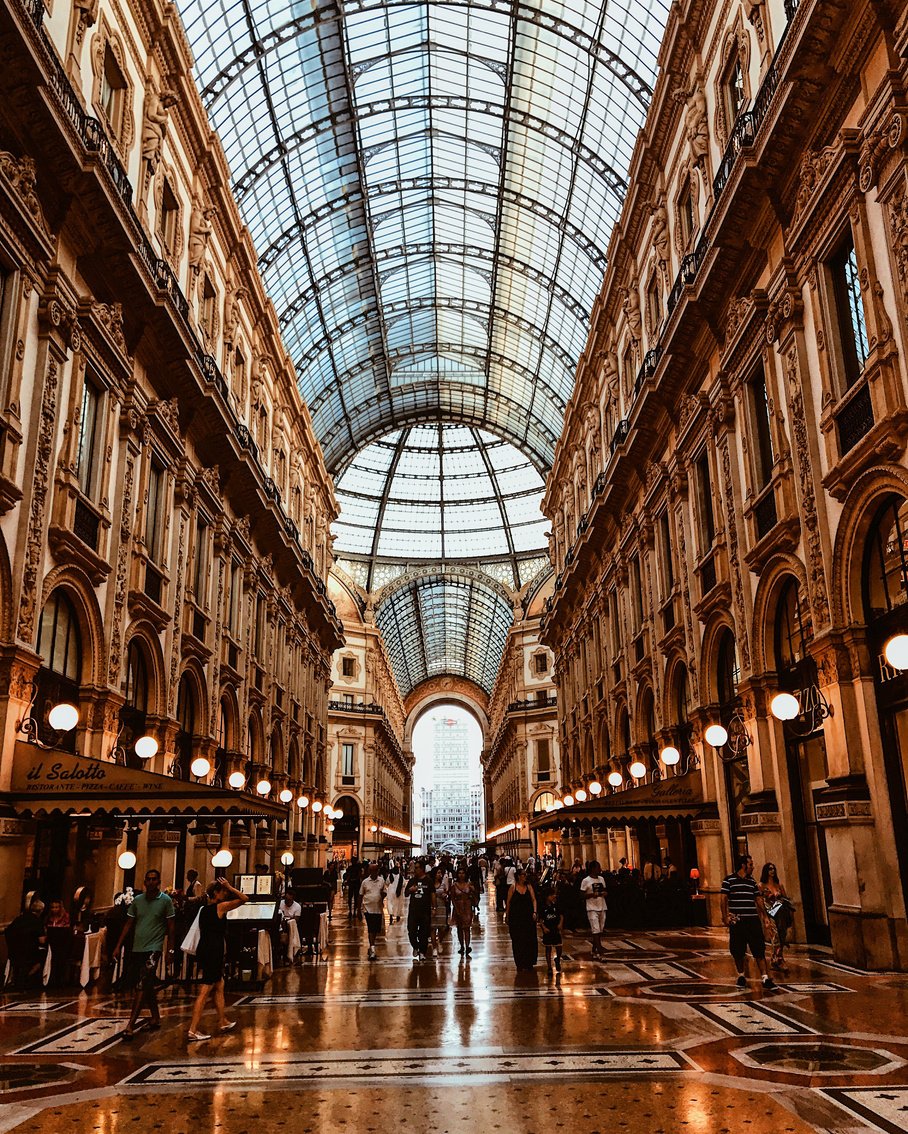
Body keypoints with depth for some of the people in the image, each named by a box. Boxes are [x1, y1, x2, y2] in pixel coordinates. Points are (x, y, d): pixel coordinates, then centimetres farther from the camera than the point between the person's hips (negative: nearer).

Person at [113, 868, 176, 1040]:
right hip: (137, 948, 5)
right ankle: (156, 1018, 28)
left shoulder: (166, 900, -3)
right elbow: (128, 925, 11)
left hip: (153, 948, -5)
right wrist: (118, 946, 5)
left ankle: (130, 1027, -15)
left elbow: (171, 927, 0)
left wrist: (170, 949, -5)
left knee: (142, 986, -13)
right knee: (147, 986, 14)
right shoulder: (137, 900, 8)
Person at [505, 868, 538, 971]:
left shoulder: (529, 887, 3)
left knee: (529, 940, 4)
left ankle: (528, 963, 17)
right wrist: (507, 915, -2)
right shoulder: (513, 887, -3)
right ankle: (520, 964, 13)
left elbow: (533, 900, -1)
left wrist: (534, 912, -12)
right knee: (517, 940, 3)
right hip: (516, 917, -2)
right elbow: (508, 902, -1)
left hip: (528, 916, 2)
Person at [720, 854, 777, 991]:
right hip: (737, 921, -3)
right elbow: (724, 898, -3)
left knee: (759, 950, -3)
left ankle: (766, 978, -2)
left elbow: (759, 899, 17)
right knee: (737, 951, 5)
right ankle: (741, 976, 22)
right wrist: (725, 916, -10)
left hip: (753, 919, 3)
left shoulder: (752, 882, 14)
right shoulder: (729, 880, -1)